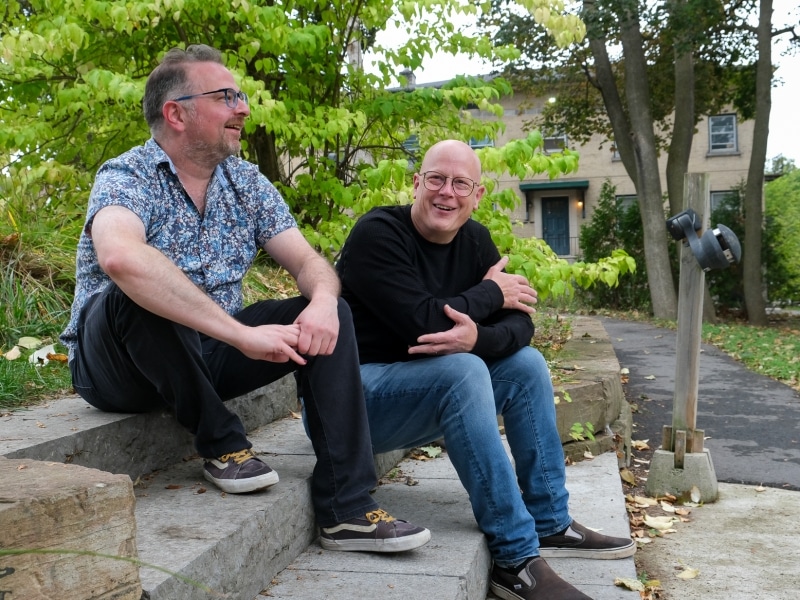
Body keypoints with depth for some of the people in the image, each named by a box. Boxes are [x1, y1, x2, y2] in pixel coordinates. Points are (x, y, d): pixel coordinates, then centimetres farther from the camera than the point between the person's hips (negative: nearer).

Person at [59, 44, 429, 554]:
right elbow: (120, 257, -38)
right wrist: (242, 334, -40)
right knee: (140, 292, -35)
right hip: (117, 361, -5)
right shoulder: (128, 177, -15)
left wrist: (323, 301, -24)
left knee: (329, 316, -11)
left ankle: (347, 509, -14)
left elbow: (308, 262, 0)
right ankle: (221, 439, -14)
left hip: (211, 354, 6)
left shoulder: (247, 183, 4)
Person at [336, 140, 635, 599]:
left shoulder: (475, 240, 4)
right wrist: (491, 292, -14)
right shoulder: (379, 234, -17)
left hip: (431, 393, 8)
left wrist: (478, 336, -28)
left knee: (526, 364, -2)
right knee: (463, 370, -31)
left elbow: (520, 325, -5)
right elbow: (422, 323, -29)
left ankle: (550, 524, 5)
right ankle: (516, 558, -25)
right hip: (356, 396, -8)